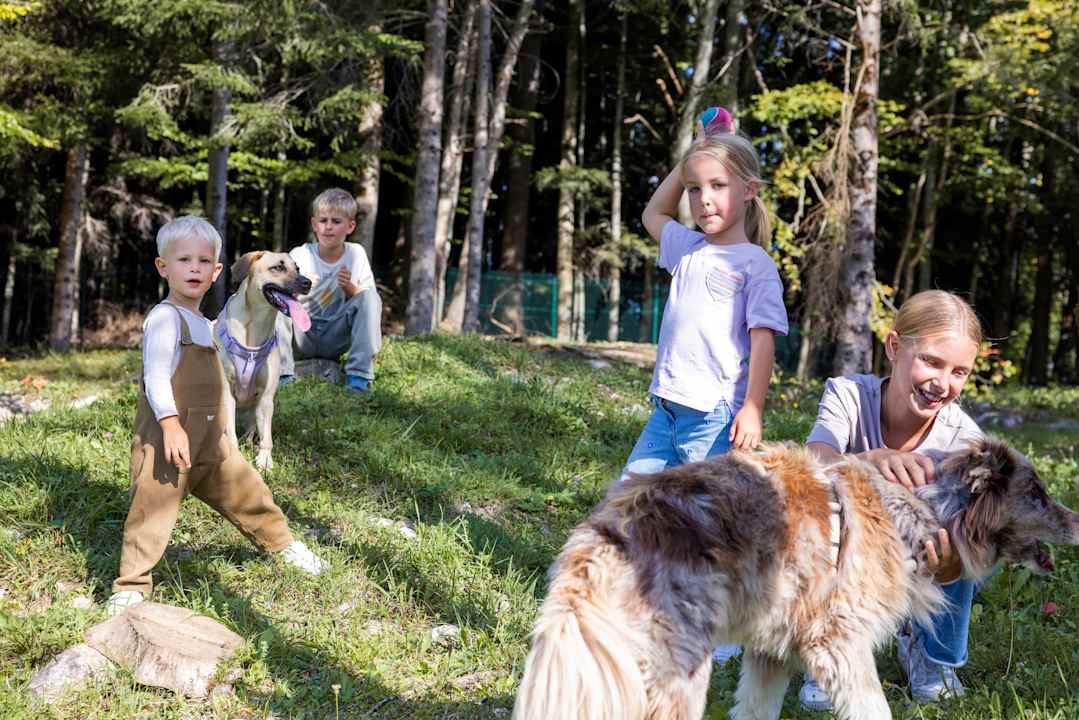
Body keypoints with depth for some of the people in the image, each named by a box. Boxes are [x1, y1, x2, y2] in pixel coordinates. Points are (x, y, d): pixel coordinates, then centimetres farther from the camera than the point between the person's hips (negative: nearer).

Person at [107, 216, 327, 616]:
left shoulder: (202, 324, 18)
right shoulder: (164, 318, -11)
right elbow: (155, 377, -19)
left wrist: (223, 429, 29)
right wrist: (171, 425, -27)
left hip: (211, 440, 9)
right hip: (168, 436, -8)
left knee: (246, 490, 18)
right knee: (153, 508, -8)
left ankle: (282, 544, 37)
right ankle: (131, 586, 1)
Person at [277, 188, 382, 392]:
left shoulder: (356, 254, -1)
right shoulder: (299, 256, -5)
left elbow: (367, 304, -1)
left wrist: (350, 288, -20)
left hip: (335, 339, 0)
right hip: (301, 337, 0)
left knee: (370, 296, -20)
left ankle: (358, 376, -24)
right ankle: (282, 375, -24)